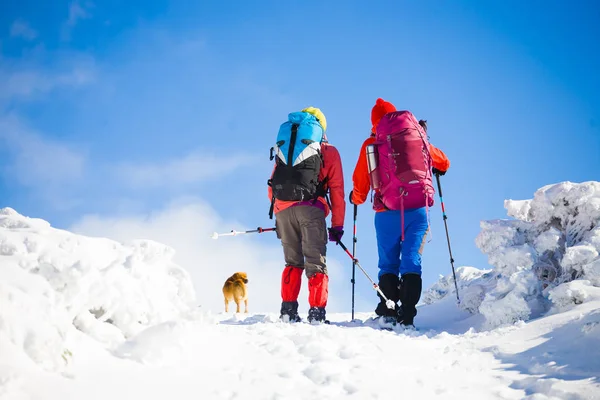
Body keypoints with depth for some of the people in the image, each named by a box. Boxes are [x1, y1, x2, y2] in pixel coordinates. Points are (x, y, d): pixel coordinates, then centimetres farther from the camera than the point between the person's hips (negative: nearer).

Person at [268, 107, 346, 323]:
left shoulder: (287, 149, 25)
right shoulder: (329, 151, 17)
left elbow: (273, 184, 21)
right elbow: (336, 189, 11)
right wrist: (337, 224, 11)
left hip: (283, 208, 3)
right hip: (311, 208, -3)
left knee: (292, 263, 15)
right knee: (316, 263, 0)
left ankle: (288, 310, 7)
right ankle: (316, 313, -9)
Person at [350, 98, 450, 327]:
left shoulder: (370, 145, 4)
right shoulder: (416, 137, 9)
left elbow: (360, 184, 7)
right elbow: (443, 163, 23)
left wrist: (356, 199, 27)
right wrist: (437, 170, 45)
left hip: (387, 212, -1)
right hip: (418, 209, 1)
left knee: (388, 265, 9)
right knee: (411, 263, 1)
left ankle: (388, 313, -1)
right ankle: (407, 316, -7)